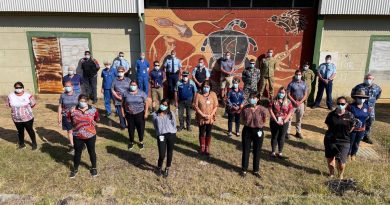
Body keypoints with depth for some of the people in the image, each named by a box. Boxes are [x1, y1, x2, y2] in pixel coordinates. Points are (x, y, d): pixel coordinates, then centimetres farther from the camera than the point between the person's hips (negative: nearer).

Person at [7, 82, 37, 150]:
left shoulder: (28, 95, -14)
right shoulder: (11, 96, -4)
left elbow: (33, 104, -4)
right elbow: (9, 105, 11)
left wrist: (26, 109, 2)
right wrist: (16, 109, 4)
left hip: (27, 118, -3)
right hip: (16, 119, 3)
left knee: (30, 130, 11)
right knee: (20, 131, 17)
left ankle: (34, 143, 27)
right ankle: (21, 144, 36)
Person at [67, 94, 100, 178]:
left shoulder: (93, 110, -9)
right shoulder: (73, 110, -10)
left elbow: (97, 119, 9)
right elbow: (69, 120, 7)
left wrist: (91, 125, -1)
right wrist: (76, 125, 0)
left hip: (91, 136, 0)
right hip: (78, 137, 0)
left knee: (92, 152, 15)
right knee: (77, 153, 15)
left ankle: (94, 168, 35)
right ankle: (75, 169, 37)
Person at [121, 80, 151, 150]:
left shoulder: (141, 93, -6)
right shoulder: (125, 93, -1)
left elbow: (146, 102, -3)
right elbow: (123, 104, 5)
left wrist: (146, 112, -6)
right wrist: (123, 112, 2)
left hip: (140, 114, -1)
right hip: (129, 114, 1)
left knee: (140, 128, 7)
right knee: (130, 128, 12)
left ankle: (141, 142, 30)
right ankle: (131, 142, 33)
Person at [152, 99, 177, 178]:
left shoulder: (171, 114, 5)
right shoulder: (155, 114, 4)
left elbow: (174, 125, 8)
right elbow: (155, 126, 10)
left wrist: (170, 132, 2)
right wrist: (159, 133, 5)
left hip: (171, 135, 1)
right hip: (161, 136, -1)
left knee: (169, 153, 12)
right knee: (162, 155, -5)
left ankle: (167, 169, 34)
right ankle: (159, 167, 27)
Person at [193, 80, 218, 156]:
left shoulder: (213, 94, -4)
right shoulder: (198, 95, -7)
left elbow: (215, 106, -3)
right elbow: (195, 106, -8)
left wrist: (210, 115, -13)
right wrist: (203, 115, -15)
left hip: (210, 118, 1)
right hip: (201, 118, -1)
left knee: (208, 133, 9)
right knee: (202, 133, 11)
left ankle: (207, 148, 25)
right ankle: (202, 147, 30)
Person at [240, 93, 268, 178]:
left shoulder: (262, 109, -11)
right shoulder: (245, 109, -6)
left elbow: (264, 121, 0)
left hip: (258, 131, -1)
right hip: (247, 130, 1)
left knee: (257, 152, 11)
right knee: (246, 151, 10)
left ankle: (256, 170, 28)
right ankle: (244, 169, 25)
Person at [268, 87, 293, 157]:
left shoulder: (288, 102, 1)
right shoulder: (273, 101, -3)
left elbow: (290, 112, -2)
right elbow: (271, 111, -9)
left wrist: (284, 121, -12)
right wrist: (276, 120, -14)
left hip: (284, 123, 1)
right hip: (274, 122, -1)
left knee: (282, 137, 10)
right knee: (274, 137, 9)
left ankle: (280, 152, 22)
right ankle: (273, 151, 19)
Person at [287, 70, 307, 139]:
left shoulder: (304, 84, 5)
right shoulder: (291, 84, -6)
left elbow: (305, 95, 4)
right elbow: (288, 94, -8)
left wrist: (300, 102, -9)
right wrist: (294, 102, -15)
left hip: (301, 103, 3)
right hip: (292, 103, -3)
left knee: (299, 119, 13)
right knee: (289, 118, -1)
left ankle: (298, 132, 24)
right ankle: (287, 132, 7)